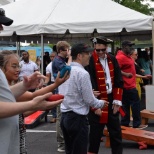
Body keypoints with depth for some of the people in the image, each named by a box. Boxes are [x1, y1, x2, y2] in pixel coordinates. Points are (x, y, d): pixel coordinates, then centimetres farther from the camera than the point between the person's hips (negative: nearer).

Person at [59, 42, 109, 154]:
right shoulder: (82, 73, -16)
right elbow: (89, 100, -15)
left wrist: (90, 93, 21)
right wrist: (101, 103, 4)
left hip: (65, 116, 8)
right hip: (78, 118, -8)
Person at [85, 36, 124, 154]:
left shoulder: (112, 59, 4)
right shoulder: (90, 61, -14)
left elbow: (118, 82, 8)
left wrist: (117, 101, 2)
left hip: (111, 101, 5)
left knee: (116, 133, 13)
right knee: (95, 134, 4)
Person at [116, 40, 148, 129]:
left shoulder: (127, 56, 15)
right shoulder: (121, 57, -17)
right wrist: (125, 74, -29)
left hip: (129, 85, 10)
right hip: (128, 86, -10)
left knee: (126, 105, 11)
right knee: (136, 103, -4)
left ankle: (125, 123, 16)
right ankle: (137, 124, 3)